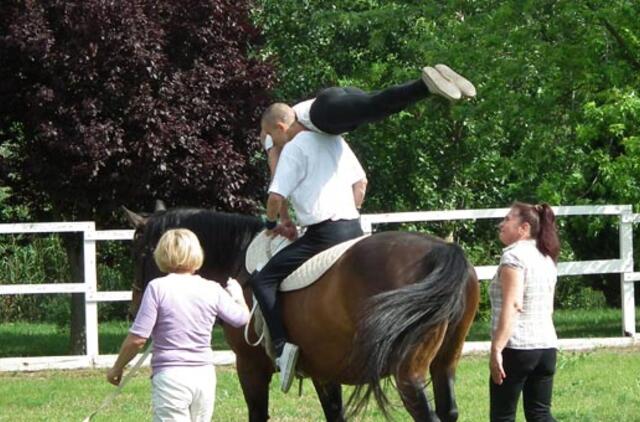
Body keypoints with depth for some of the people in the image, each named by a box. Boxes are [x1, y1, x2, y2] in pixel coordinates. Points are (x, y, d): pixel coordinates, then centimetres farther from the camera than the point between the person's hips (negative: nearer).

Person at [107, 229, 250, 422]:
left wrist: (117, 368, 3)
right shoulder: (212, 290, 1)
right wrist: (237, 295, 38)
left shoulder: (158, 288, -10)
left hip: (170, 376, -5)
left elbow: (137, 339, -12)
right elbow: (241, 318, 17)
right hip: (205, 375, 5)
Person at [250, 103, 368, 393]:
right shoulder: (335, 141, 17)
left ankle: (282, 344, -20)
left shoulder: (294, 149, -7)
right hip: (354, 229, 8)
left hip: (323, 235, -8)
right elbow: (361, 182, 23)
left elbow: (277, 196, -12)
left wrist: (272, 223, 6)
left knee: (263, 281, -6)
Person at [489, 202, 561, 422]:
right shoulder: (546, 259, 15)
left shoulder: (514, 255, -11)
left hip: (517, 347, -8)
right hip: (547, 345, 8)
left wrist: (496, 349, -23)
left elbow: (512, 306, -21)